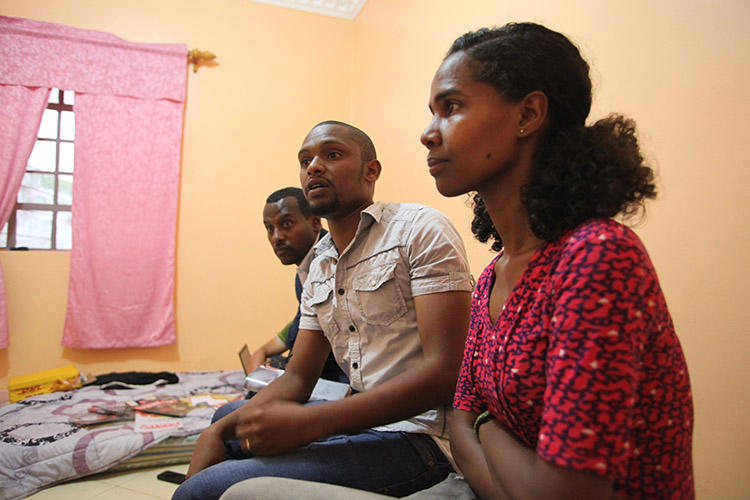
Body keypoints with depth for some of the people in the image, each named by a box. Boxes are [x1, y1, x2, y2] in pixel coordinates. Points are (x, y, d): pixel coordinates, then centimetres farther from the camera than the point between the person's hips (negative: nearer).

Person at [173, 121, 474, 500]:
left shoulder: (422, 230, -11)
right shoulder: (318, 267, 14)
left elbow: (446, 371, -20)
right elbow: (298, 377, 15)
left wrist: (309, 423, -25)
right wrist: (218, 432, -2)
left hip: (416, 432, -8)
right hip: (360, 421, 8)